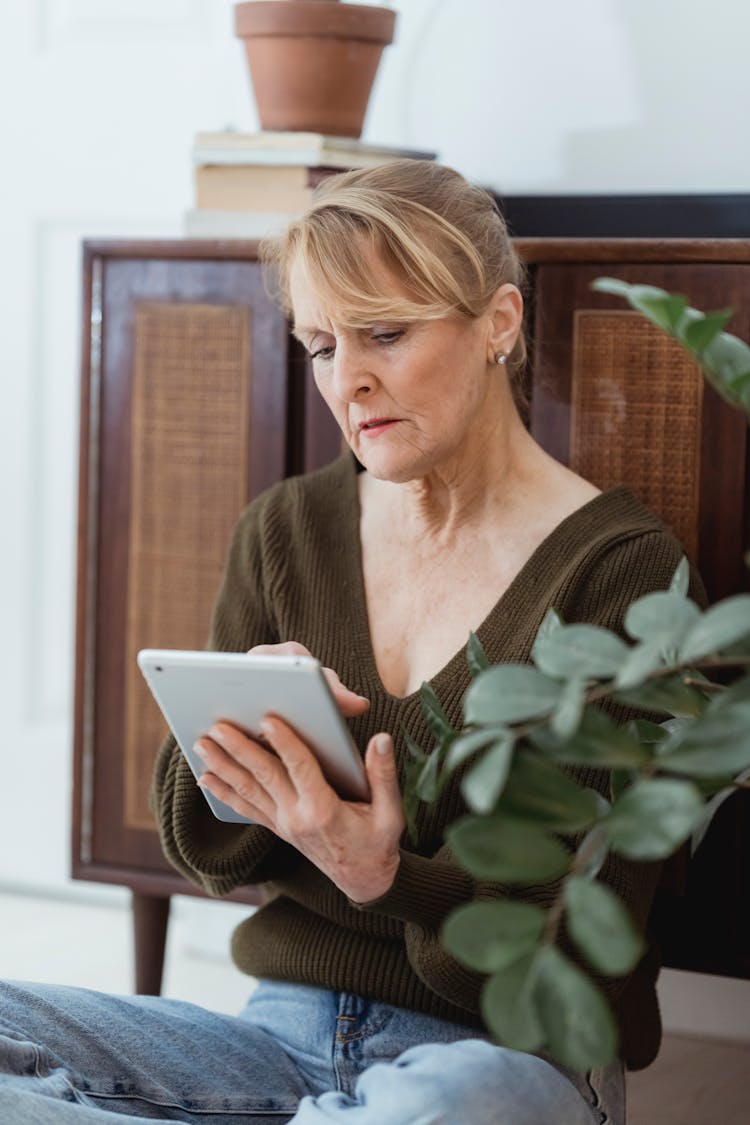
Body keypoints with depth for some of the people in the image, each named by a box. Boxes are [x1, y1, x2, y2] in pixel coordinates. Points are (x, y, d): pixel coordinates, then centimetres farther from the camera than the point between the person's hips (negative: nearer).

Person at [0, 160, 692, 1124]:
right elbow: (203, 847, 11)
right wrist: (244, 733, -13)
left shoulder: (618, 568, -8)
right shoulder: (284, 532, 9)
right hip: (287, 1030, 5)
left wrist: (386, 876, -31)